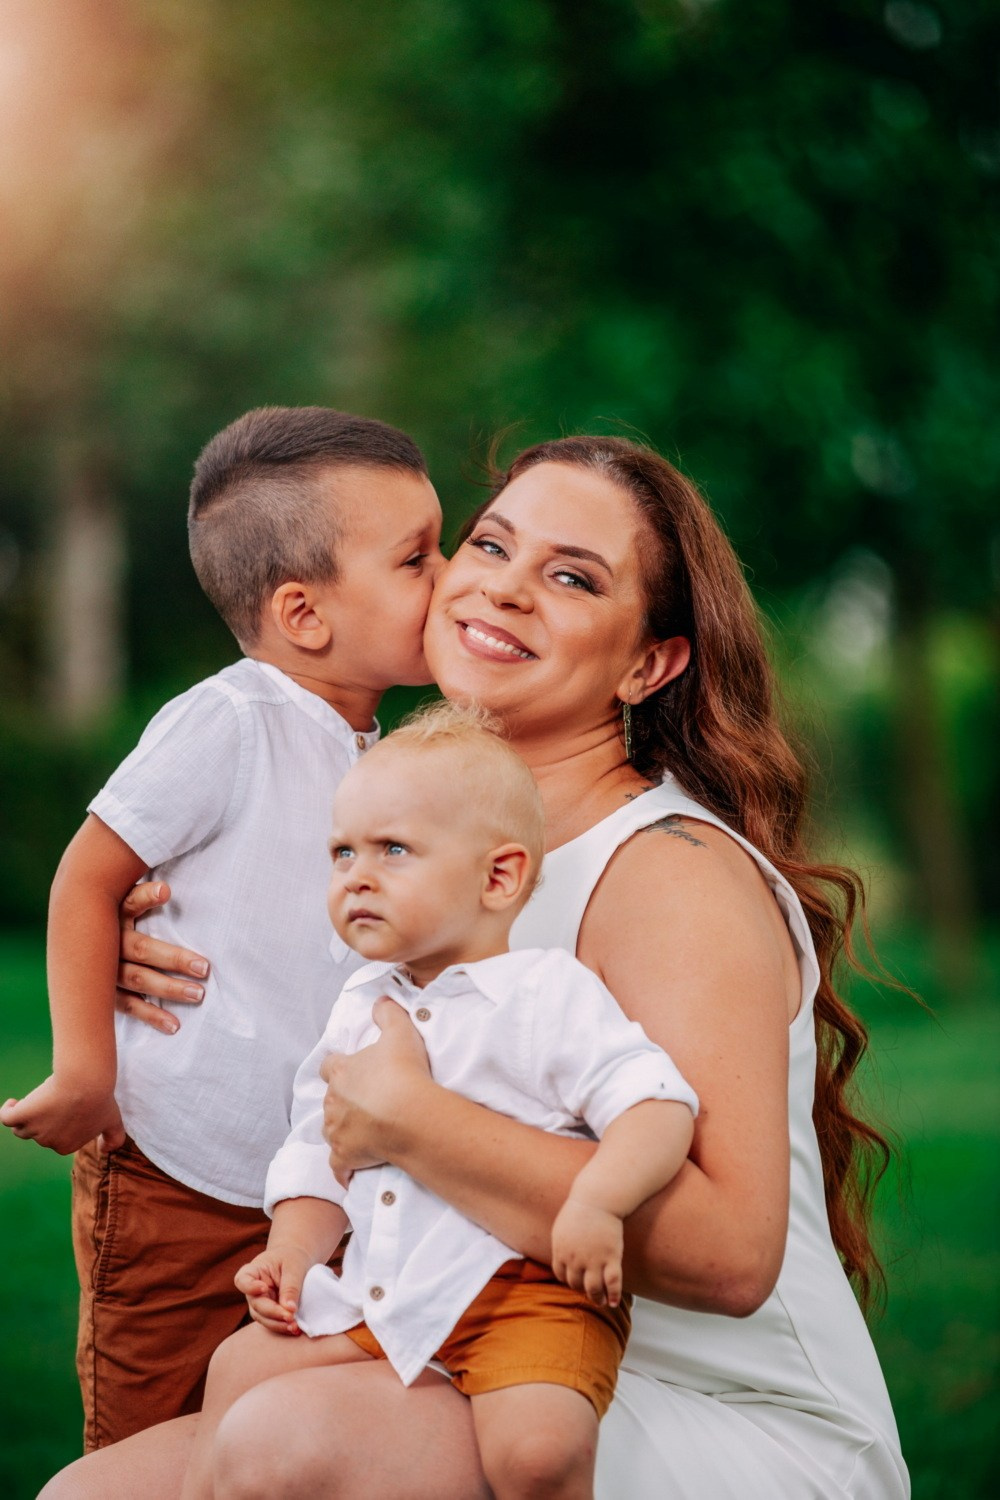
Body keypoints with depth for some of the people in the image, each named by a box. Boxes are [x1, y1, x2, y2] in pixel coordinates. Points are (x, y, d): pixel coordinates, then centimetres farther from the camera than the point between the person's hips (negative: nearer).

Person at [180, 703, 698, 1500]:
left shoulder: (553, 995, -6)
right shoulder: (360, 1009, 15)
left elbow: (658, 1106, -15)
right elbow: (318, 1150, 21)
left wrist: (595, 1201, -30)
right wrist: (293, 1252, 4)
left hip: (526, 1288, -7)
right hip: (378, 1299, 7)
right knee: (242, 1361, 4)